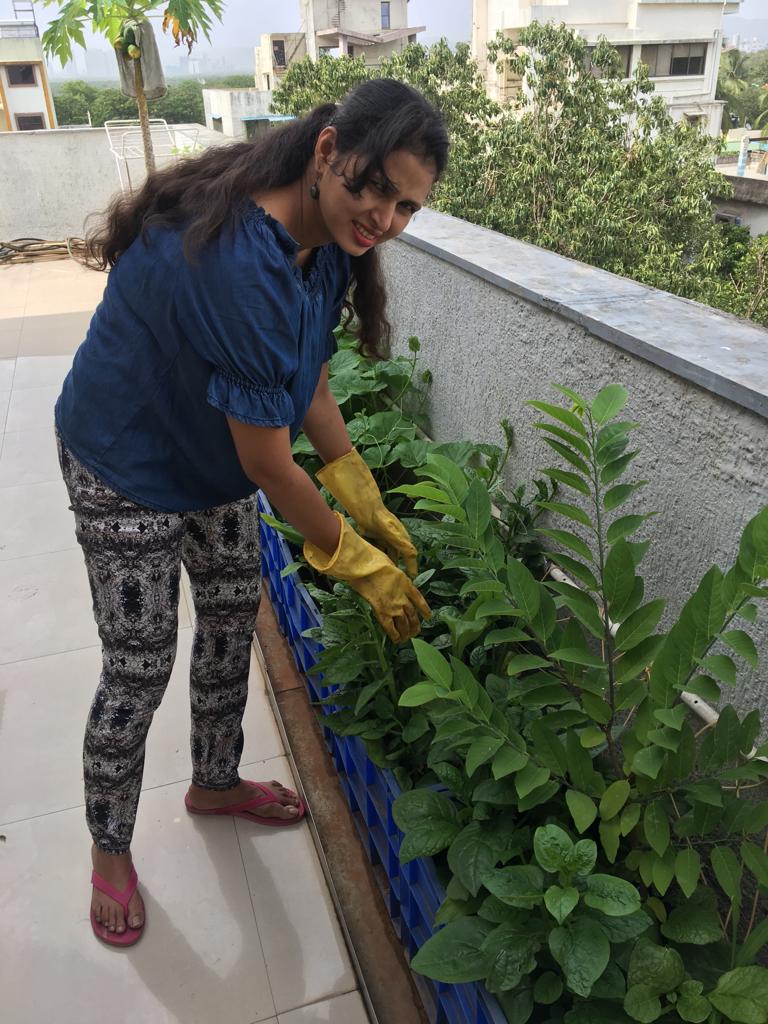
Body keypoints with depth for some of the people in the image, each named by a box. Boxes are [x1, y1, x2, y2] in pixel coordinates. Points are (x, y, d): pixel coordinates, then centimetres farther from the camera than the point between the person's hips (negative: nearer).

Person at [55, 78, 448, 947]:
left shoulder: (326, 239, -10)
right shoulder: (235, 262, -37)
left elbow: (309, 382, -2)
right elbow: (269, 467, -30)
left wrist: (372, 511, -3)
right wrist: (361, 565, -18)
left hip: (211, 447, 8)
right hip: (126, 468, -8)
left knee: (233, 615, 16)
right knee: (139, 666, 2)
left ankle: (215, 780, 42)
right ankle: (109, 847, 30)